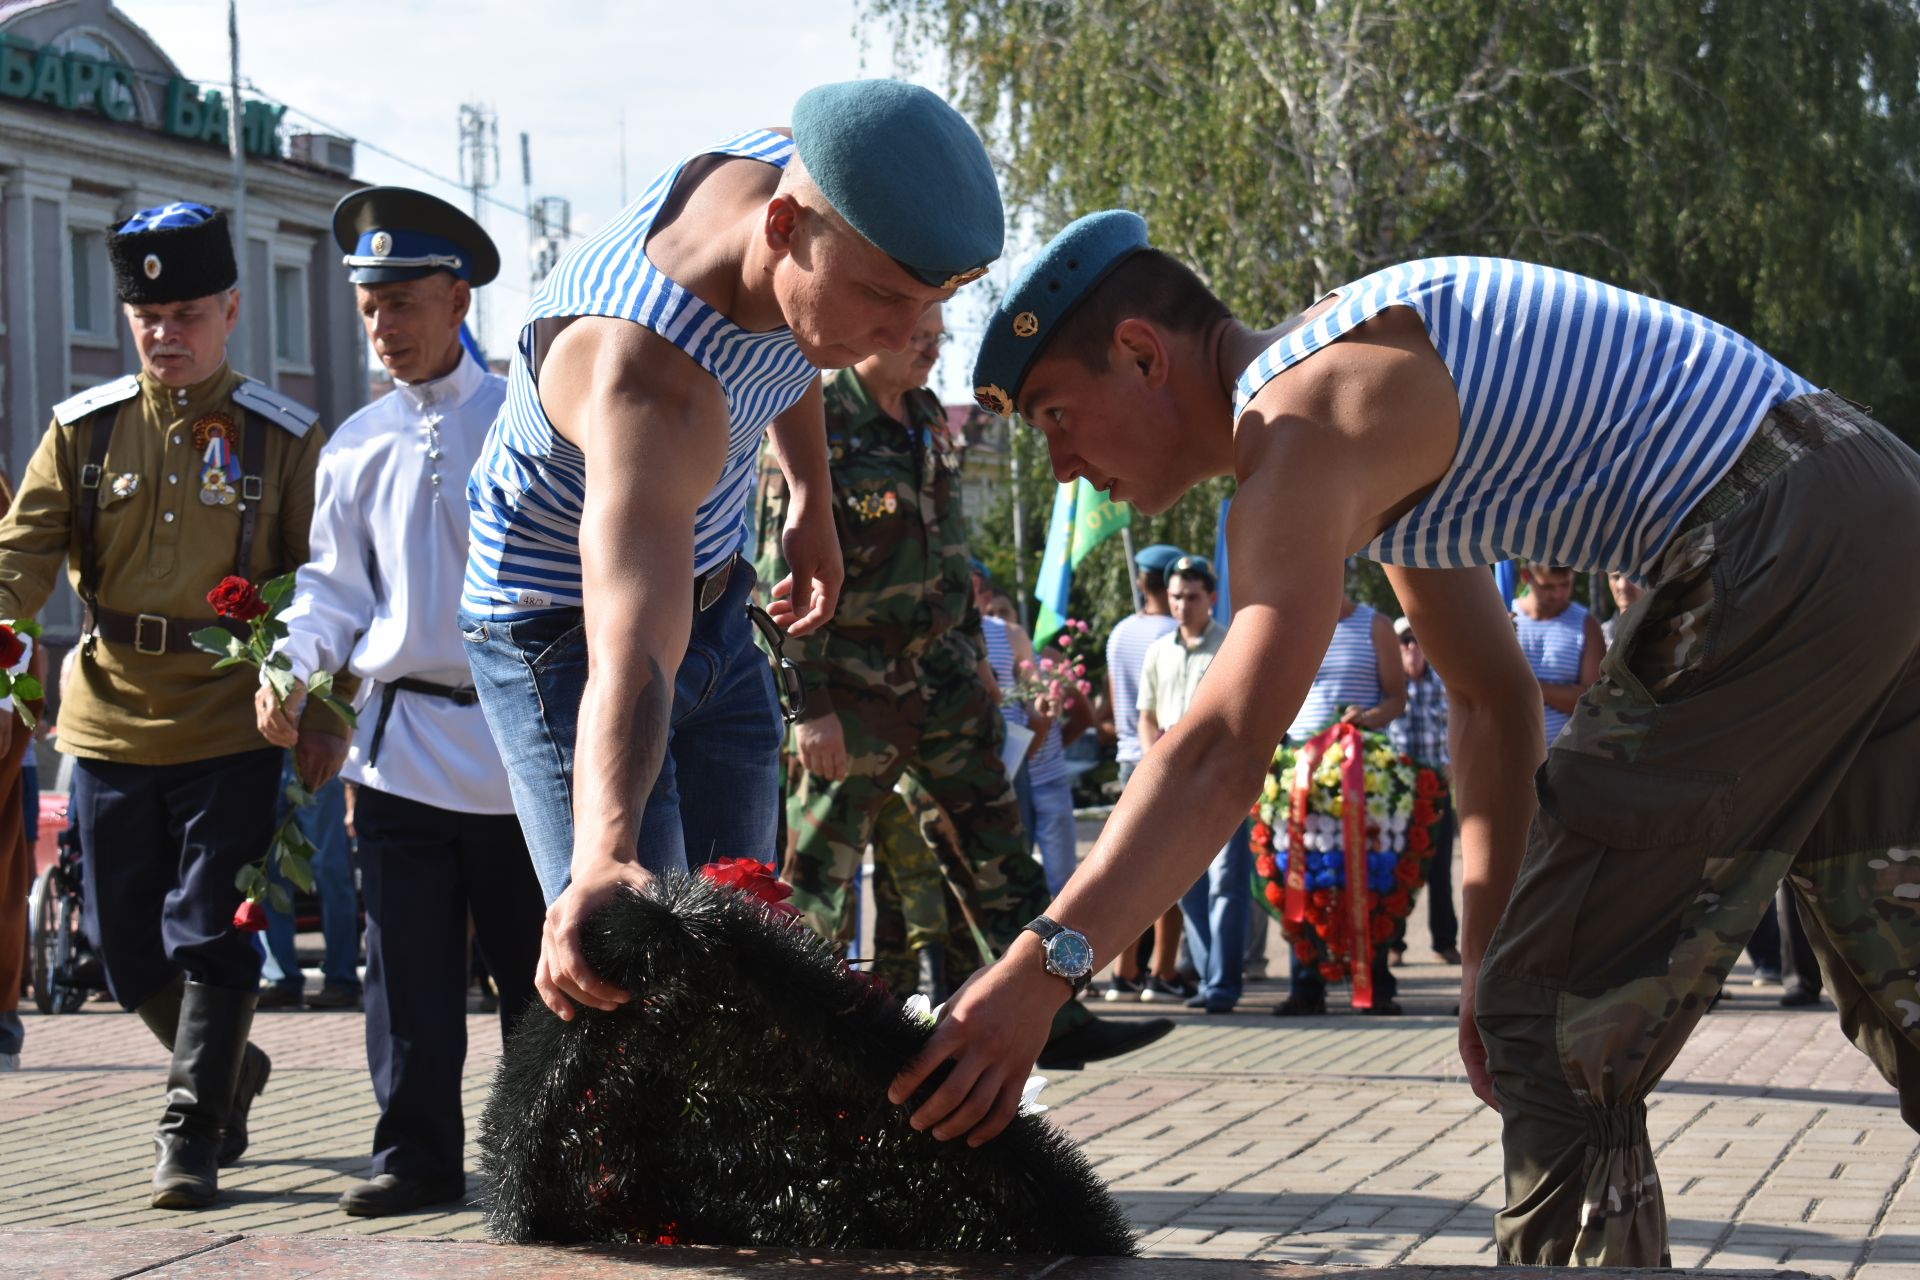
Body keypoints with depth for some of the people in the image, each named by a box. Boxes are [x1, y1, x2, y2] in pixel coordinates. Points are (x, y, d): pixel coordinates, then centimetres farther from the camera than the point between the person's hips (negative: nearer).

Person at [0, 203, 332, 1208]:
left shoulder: (283, 438, -1)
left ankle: (192, 1132, 2)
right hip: (111, 726, 3)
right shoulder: (84, 430, 4)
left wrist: (321, 722, -4)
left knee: (211, 936, -7)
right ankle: (230, 1069, 35)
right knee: (127, 947, 11)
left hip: (232, 729, -3)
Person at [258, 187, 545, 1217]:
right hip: (399, 740, 3)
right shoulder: (355, 448, 11)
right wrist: (294, 674, -5)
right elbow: (335, 590, 14)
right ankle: (416, 1152, 10)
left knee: (531, 958, 6)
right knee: (408, 965, 2)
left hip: (515, 737, -3)